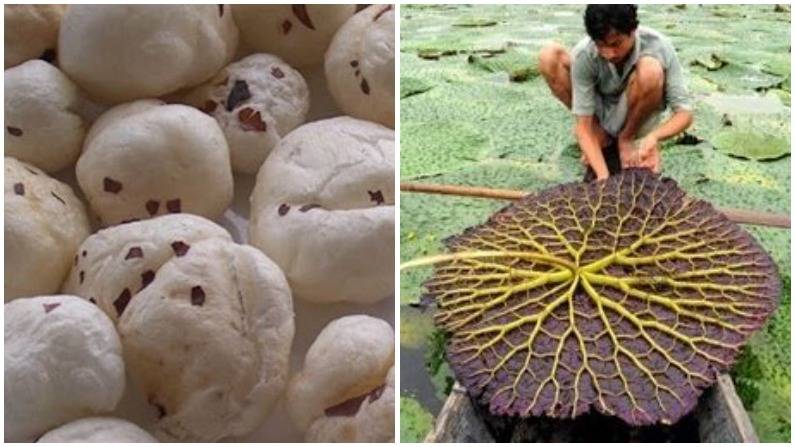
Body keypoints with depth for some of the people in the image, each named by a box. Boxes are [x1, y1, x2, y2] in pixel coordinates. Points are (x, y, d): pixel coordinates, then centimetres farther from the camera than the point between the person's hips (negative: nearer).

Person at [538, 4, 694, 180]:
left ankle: (626, 138, -6)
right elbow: (582, 125, -27)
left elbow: (685, 112, -24)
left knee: (650, 69, -34)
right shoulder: (584, 54, -26)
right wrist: (603, 175, -39)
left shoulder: (659, 47, -26)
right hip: (600, 118, 1)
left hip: (639, 119, -1)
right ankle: (601, 135, -4)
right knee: (549, 57, -22)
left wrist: (654, 137, -44)